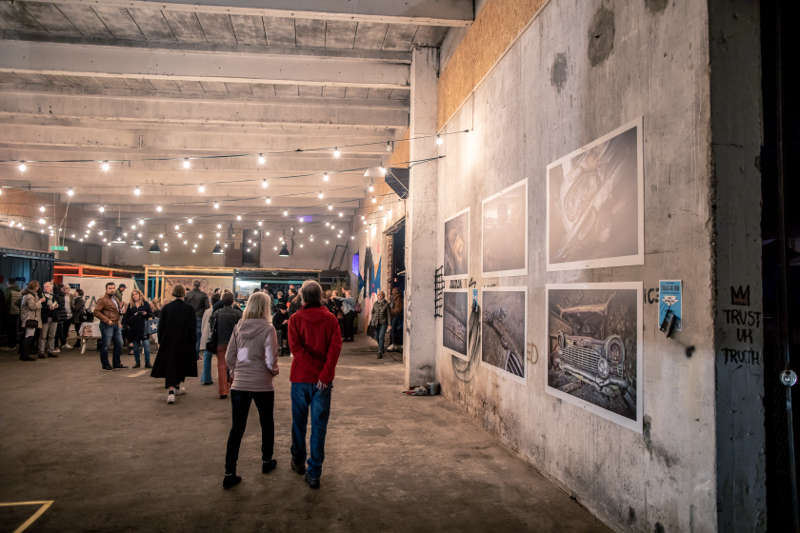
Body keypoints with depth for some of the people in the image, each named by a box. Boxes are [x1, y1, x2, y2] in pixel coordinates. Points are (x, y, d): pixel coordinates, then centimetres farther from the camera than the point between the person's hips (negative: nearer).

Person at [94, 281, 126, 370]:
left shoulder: (116, 299, 16)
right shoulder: (102, 300, -10)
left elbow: (122, 307, 30)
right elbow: (96, 312, -17)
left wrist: (123, 310, 6)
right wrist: (107, 320, -20)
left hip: (116, 324, 8)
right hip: (107, 325, -8)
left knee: (119, 344, 12)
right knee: (105, 346, 0)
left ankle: (117, 363, 23)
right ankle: (105, 364, 11)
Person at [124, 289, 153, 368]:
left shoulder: (145, 303, 5)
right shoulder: (130, 305, 11)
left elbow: (151, 314, 4)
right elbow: (126, 317, 14)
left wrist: (146, 314, -15)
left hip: (144, 328, -3)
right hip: (134, 329, 3)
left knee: (146, 346, -8)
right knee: (136, 347, 8)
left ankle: (147, 363, -2)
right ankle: (137, 362, 17)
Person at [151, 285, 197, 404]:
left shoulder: (166, 308, -4)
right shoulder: (189, 309, -7)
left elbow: (161, 326, 0)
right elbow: (192, 328, -6)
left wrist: (160, 341, 8)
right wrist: (193, 343, 2)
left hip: (168, 342, 0)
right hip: (184, 343, 0)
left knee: (170, 367, 2)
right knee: (182, 364, 22)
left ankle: (171, 391, -9)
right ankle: (181, 383, 34)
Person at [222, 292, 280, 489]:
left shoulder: (239, 327, 0)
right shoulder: (267, 329, -13)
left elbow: (229, 357, 3)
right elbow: (270, 360, -17)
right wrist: (274, 371, 4)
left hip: (239, 384, 3)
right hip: (262, 385, -3)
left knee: (237, 428, 10)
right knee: (267, 423, 20)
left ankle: (229, 473, 9)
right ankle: (267, 461, 37)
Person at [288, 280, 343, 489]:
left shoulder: (295, 319, -3)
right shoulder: (330, 319, -1)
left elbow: (295, 347, -13)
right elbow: (335, 347, -12)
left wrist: (311, 364, -10)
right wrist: (325, 374, -15)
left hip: (301, 377, 0)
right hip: (323, 380, 0)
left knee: (299, 422, 18)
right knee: (319, 426, 4)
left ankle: (298, 462, 34)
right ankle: (314, 474, 4)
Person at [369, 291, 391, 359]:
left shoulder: (386, 304, -6)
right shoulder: (375, 303, 4)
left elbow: (388, 314, -5)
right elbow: (372, 313, 11)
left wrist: (389, 324, -9)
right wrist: (371, 322, 6)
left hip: (383, 323, -4)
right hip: (376, 322, 4)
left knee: (381, 337, -14)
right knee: (377, 337, 11)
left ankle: (380, 352, -14)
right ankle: (381, 348, 36)